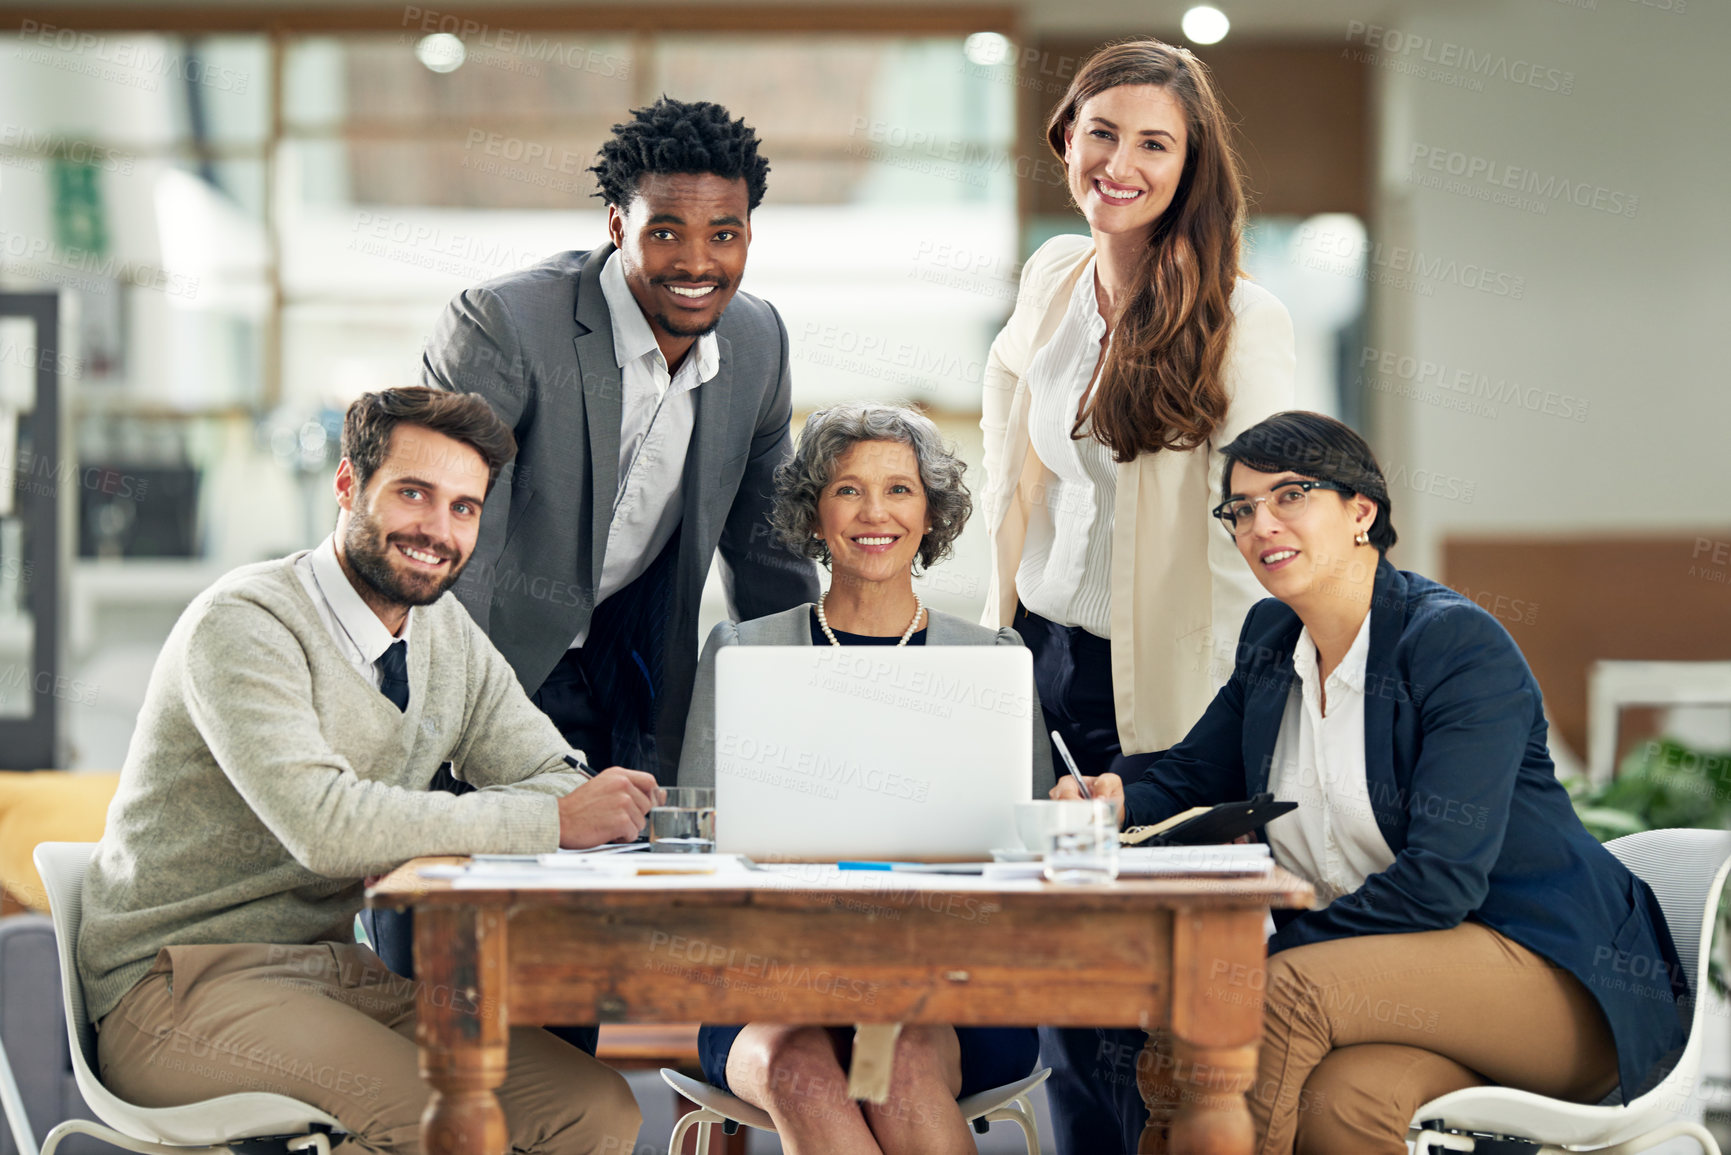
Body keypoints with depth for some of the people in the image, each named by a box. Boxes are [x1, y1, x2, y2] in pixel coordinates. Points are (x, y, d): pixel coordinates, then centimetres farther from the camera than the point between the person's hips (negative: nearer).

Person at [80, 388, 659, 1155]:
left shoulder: (448, 633, 11)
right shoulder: (243, 624, -15)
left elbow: (553, 778, 7)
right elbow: (323, 824, -28)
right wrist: (555, 820, -27)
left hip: (346, 972, 7)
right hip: (185, 981, -7)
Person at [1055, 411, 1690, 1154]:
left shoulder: (1459, 644, -12)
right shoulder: (1270, 641, 12)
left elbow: (1439, 878, -20)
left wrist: (1266, 961, -22)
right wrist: (1115, 804, -5)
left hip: (1558, 978, -5)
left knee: (1291, 988, -31)